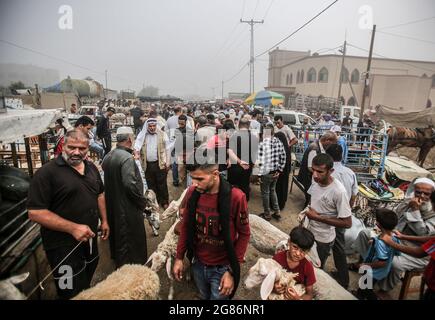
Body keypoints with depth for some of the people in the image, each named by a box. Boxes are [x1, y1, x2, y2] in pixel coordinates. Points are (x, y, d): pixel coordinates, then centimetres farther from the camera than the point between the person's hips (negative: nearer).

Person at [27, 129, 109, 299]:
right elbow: (35, 212, -22)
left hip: (89, 238, 7)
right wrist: (73, 228, -27)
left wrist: (104, 220, 12)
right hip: (63, 245, -6)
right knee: (71, 293, 8)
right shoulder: (47, 172, -19)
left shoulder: (91, 168, 4)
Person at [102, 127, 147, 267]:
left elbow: (108, 180, 10)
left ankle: (119, 264, 46)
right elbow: (130, 184, -28)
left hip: (112, 206, 9)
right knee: (132, 241, 6)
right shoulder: (127, 157, -22)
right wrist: (142, 201, -15)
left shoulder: (108, 156, 5)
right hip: (128, 209, -9)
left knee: (118, 237, 26)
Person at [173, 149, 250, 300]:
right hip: (198, 264, 4)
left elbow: (244, 234, -14)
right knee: (204, 297, 26)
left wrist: (232, 271, -13)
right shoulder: (192, 193, -12)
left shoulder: (235, 197, -25)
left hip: (222, 268, -4)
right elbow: (186, 226, 2)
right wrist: (179, 257, 4)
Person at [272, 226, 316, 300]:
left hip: (297, 297, 1)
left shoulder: (308, 267, -11)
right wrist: (273, 288, -23)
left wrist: (298, 298, -24)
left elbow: (309, 295, -6)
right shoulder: (278, 258, -13)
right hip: (276, 296, -1)